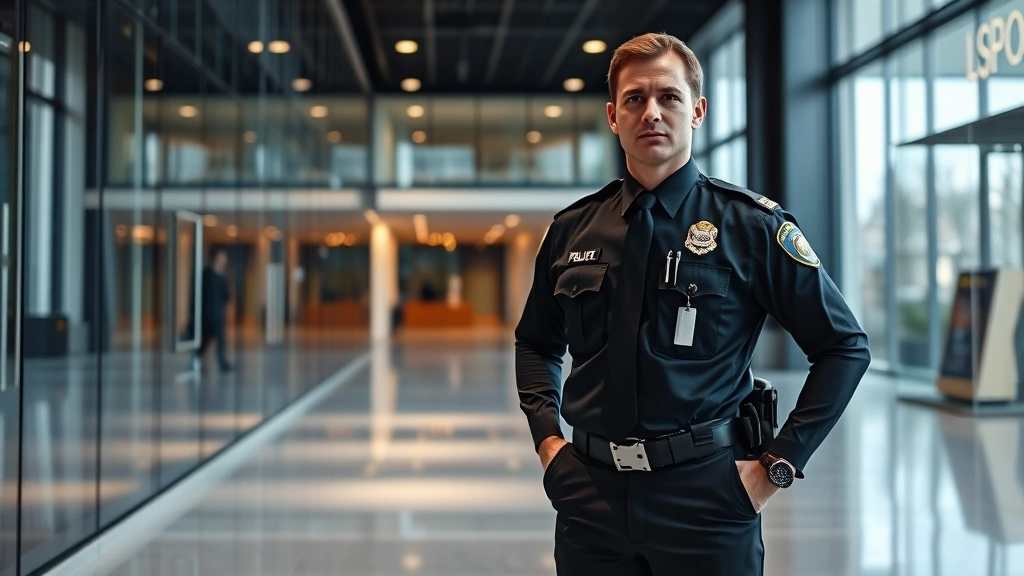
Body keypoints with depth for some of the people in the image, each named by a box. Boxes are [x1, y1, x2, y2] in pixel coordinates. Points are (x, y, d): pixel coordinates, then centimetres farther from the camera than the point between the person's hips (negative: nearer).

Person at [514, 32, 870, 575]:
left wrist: (777, 464, -7)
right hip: (592, 495, 3)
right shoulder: (572, 229, 5)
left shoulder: (752, 224, -5)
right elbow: (535, 342, 19)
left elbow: (845, 345, -3)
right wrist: (547, 437, 6)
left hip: (708, 494, -3)